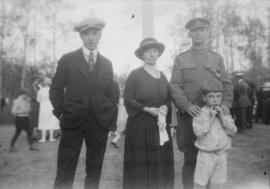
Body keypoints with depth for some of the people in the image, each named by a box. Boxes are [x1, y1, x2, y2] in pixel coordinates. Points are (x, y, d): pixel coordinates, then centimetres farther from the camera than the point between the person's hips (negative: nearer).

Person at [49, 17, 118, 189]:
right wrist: (61, 112, -5)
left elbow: (111, 94, 11)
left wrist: (112, 122, 4)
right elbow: (56, 90, 6)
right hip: (72, 121, -2)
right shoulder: (68, 60, 4)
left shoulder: (107, 63, 11)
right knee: (65, 172, 1)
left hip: (100, 122, 2)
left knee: (95, 171, 11)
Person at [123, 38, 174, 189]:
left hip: (161, 126, 5)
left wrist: (165, 108, -6)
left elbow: (169, 98, 16)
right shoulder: (135, 75, -3)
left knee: (161, 164, 6)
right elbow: (128, 99, -7)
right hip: (140, 126, -4)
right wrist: (147, 109, -17)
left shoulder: (162, 76, 13)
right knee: (140, 165, 0)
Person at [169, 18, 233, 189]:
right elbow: (174, 86, -1)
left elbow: (227, 84, 10)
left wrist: (225, 103, -9)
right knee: (190, 159, 2)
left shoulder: (217, 58, 13)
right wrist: (186, 106, -16)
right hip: (188, 116, -1)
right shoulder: (180, 59, 8)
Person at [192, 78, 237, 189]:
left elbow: (233, 131, -4)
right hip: (206, 155, -4)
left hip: (222, 154, 4)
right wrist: (210, 118, -24)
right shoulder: (200, 114, -11)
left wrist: (222, 117, -15)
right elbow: (198, 132, -21)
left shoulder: (225, 113, 3)